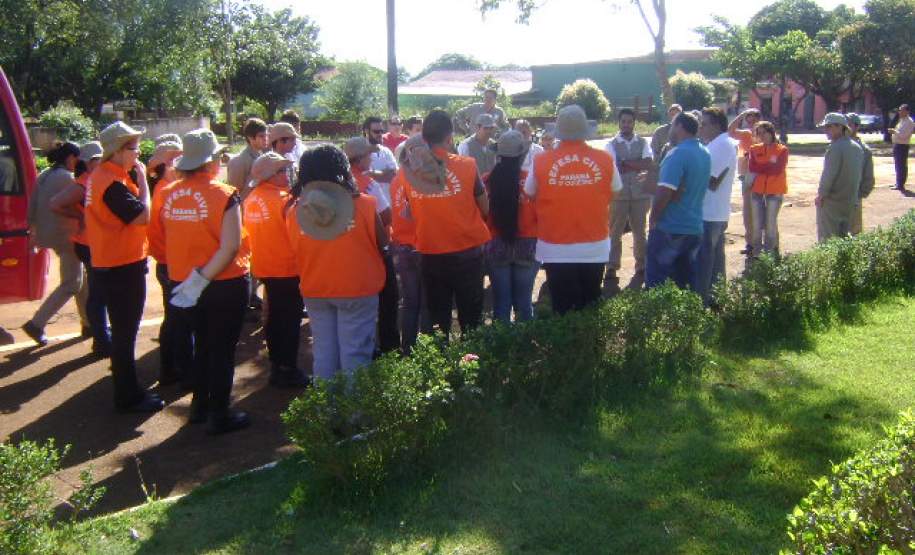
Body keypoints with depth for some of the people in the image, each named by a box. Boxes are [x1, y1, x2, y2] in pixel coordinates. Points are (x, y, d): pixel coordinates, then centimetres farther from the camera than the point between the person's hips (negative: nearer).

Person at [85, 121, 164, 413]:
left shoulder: (101, 176, 10)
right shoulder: (113, 183, -22)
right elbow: (142, 215, -25)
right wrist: (142, 179, -15)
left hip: (111, 265, 10)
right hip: (123, 268, -10)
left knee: (123, 331, 20)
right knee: (125, 334, 0)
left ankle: (127, 390, 33)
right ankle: (128, 397, 10)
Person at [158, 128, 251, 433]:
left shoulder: (170, 195, -2)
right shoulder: (224, 195, -17)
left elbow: (169, 239, 8)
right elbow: (230, 246, -23)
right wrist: (204, 278, -19)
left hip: (184, 284, 5)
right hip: (224, 284, -5)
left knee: (202, 344, 22)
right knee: (222, 349, 7)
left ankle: (200, 406, 33)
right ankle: (219, 416, 16)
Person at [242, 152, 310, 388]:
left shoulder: (251, 199, 3)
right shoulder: (283, 199, -20)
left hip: (264, 268, 8)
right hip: (287, 269, -8)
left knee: (275, 316, 18)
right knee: (290, 320, 2)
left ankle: (277, 366, 28)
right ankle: (288, 370, 8)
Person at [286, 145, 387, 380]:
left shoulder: (294, 212, -5)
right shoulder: (362, 204, -13)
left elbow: (296, 253, 6)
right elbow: (382, 242, -2)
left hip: (314, 292, 4)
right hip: (357, 288, -3)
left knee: (323, 350, 14)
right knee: (354, 352, 4)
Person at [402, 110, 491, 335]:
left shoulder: (410, 170, -5)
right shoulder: (466, 166, -11)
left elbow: (412, 212, 5)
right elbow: (485, 209, -2)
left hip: (431, 255, 2)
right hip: (466, 252, -2)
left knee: (437, 317, 14)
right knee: (470, 316, 9)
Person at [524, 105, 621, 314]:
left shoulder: (541, 162, -10)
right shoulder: (605, 159, -6)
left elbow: (529, 196, 5)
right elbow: (614, 193, 10)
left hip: (556, 248, -1)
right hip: (595, 247, 2)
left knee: (563, 309, 6)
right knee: (590, 308, 15)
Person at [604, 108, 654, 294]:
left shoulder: (643, 143, 7)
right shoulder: (612, 144, 2)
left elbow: (649, 164, -9)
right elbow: (612, 169, -10)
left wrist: (626, 163, -11)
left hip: (640, 194, 2)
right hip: (619, 194, -2)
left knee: (639, 232, 11)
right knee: (615, 233, -2)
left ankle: (641, 269, 23)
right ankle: (611, 272, 0)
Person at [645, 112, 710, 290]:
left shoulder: (678, 154, -17)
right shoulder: (705, 154, 9)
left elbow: (665, 192, -22)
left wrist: (653, 219, -11)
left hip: (669, 228, -8)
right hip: (694, 227, 8)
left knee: (657, 282, 0)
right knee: (687, 281, 12)